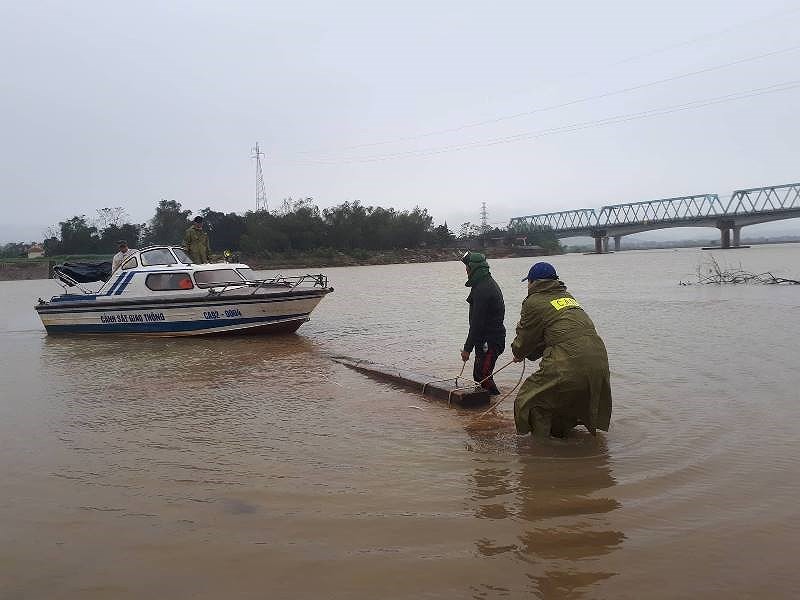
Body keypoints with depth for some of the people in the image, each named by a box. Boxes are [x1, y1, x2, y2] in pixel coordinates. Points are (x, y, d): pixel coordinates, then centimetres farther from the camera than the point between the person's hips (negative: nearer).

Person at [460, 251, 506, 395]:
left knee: (483, 377, -10)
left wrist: (467, 348, -18)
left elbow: (477, 323, -22)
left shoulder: (481, 290, -20)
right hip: (493, 338, 11)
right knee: (479, 375, 16)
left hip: (489, 342, -11)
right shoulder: (490, 283, 15)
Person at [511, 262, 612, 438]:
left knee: (533, 403, 6)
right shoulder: (567, 296, 23)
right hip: (599, 363, 8)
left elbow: (524, 339, 9)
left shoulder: (534, 302, 1)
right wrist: (529, 354, 38)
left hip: (570, 365, -8)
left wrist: (519, 354, 32)